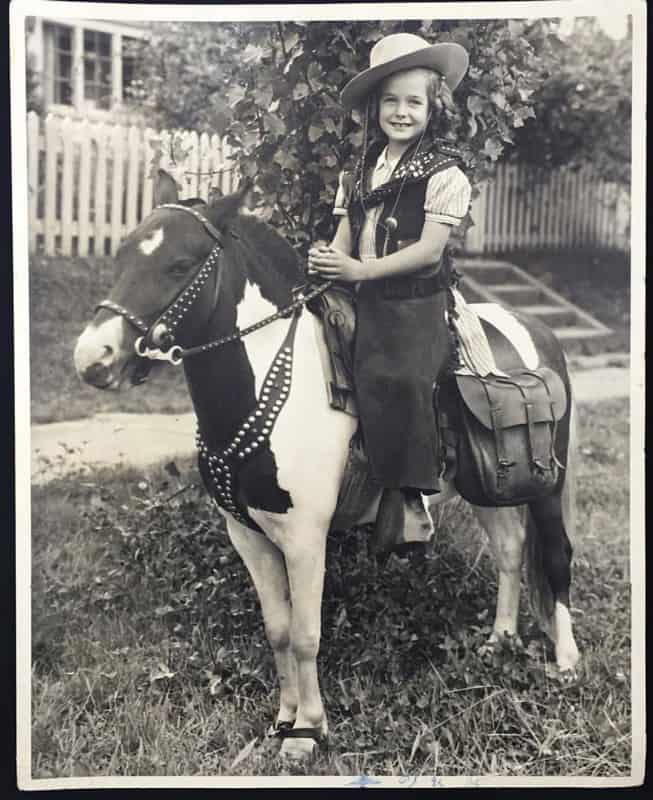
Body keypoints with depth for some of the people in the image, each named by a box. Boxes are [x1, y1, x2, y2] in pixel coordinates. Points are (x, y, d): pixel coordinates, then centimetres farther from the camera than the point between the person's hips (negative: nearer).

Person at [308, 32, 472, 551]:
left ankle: (413, 496, 9)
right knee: (370, 384, 6)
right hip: (368, 300, 6)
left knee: (405, 384, -9)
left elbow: (429, 250, -16)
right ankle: (393, 489, 23)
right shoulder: (364, 167, 10)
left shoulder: (444, 175, -10)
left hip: (417, 301, -6)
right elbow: (347, 226, 10)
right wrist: (329, 259, -12)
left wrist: (360, 269, -20)